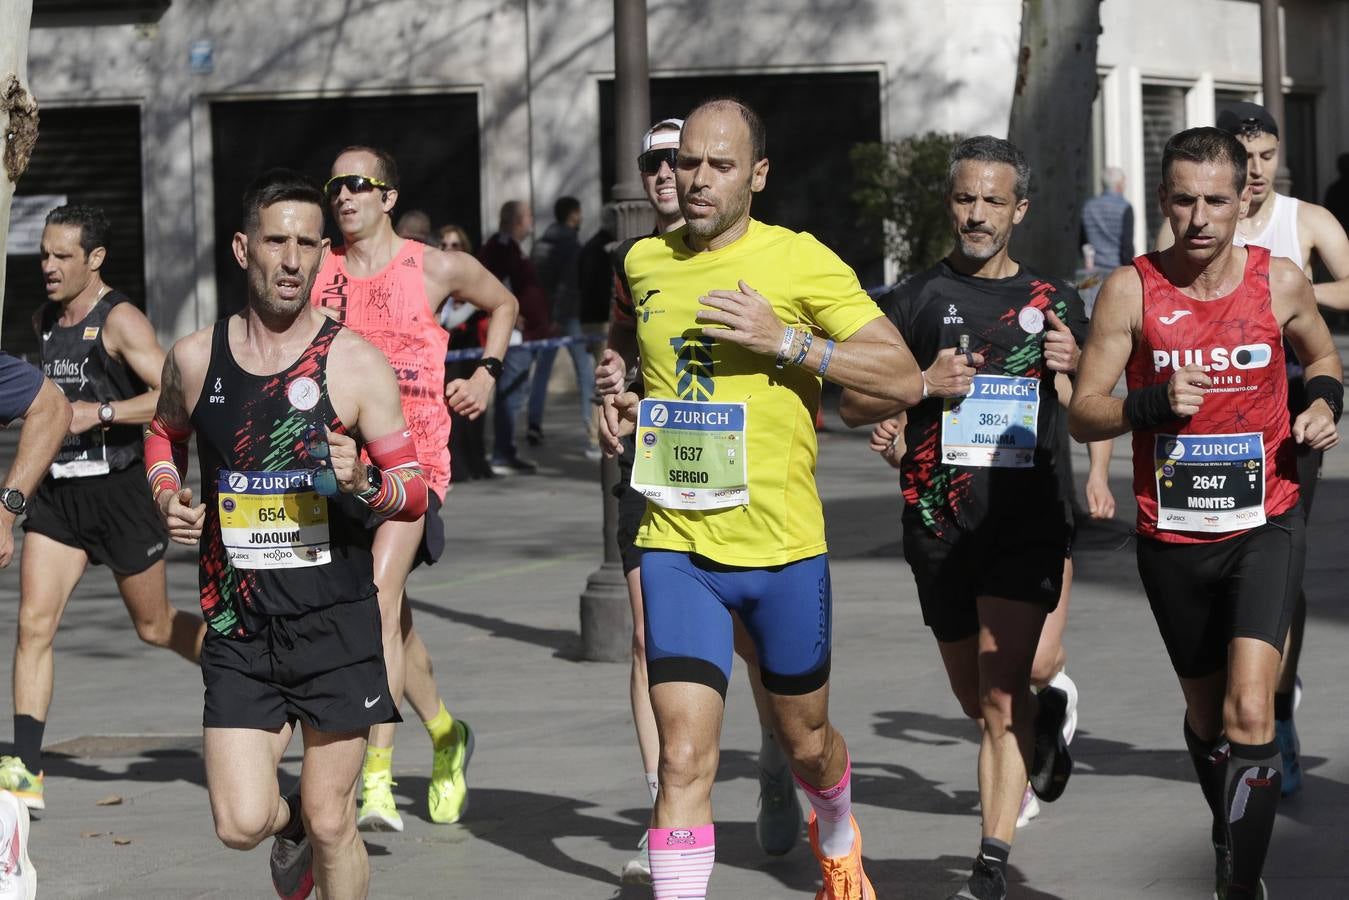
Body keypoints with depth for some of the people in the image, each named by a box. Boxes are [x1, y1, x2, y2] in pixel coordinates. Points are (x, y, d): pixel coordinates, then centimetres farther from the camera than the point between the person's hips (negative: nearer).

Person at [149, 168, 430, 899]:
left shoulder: (356, 364, -6)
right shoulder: (195, 359, 2)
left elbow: (414, 492, -2)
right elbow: (164, 434, 24)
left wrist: (363, 483, -23)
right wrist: (168, 498, 5)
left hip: (336, 623, -2)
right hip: (237, 626, 2)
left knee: (332, 824, 1)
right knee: (241, 824, -6)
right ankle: (292, 823, 29)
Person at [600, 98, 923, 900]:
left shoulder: (802, 262, -7)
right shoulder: (645, 263, 6)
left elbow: (906, 378, -12)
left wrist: (786, 339, -21)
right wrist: (629, 406, 6)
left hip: (784, 547, -1)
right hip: (677, 547, 1)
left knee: (805, 739, 18)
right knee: (684, 759, -13)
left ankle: (837, 836, 51)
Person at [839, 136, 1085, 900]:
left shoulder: (1054, 302, 8)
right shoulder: (917, 299, 5)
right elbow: (853, 404, 5)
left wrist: (1075, 366, -5)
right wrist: (924, 385, -12)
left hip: (1028, 519, -2)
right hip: (940, 525, 2)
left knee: (1001, 699, -13)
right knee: (978, 699, 14)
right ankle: (1046, 722, 49)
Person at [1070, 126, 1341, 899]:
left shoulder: (1280, 281, -3)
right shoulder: (1132, 290, -7)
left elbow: (1323, 355, 17)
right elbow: (1083, 414, -5)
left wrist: (1325, 402, -4)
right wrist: (1153, 406, -23)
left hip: (1265, 525, -1)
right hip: (1172, 537, 1)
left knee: (1249, 712, -19)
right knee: (1207, 716, 18)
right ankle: (1232, 837, 44)